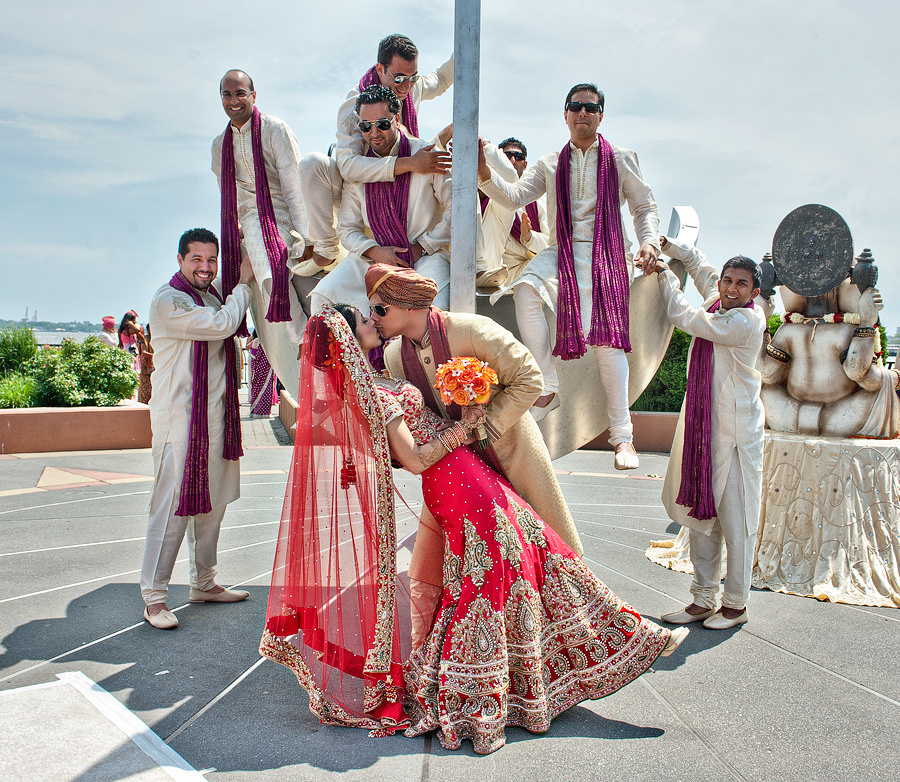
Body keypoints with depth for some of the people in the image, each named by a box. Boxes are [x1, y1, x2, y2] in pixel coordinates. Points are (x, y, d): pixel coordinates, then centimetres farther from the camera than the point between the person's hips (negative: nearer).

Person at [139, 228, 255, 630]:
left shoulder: (213, 296, 15)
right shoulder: (168, 301, -11)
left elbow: (232, 334, 34)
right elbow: (222, 324, -20)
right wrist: (244, 282, -7)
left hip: (216, 417, 8)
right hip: (179, 419, -8)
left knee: (211, 502, 13)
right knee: (173, 505, -7)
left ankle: (204, 583, 24)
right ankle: (153, 595, 2)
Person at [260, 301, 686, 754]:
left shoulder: (363, 384, 10)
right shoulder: (377, 392, -19)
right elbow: (415, 459, -19)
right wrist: (462, 427, -13)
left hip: (450, 479, 10)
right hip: (456, 475, -10)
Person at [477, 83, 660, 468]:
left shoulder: (621, 159, 14)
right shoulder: (550, 164, 18)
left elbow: (644, 207, 15)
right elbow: (515, 196, 5)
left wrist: (649, 242, -4)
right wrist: (485, 173, -12)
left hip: (605, 254, -2)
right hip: (560, 252, 2)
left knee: (606, 336, -14)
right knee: (525, 288, -32)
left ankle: (622, 436, -6)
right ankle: (547, 385, -24)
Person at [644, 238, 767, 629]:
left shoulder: (747, 321, -14)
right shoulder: (717, 301, 9)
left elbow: (682, 317, -12)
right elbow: (699, 263, 28)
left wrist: (664, 273, 2)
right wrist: (666, 245, 15)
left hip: (735, 432, -8)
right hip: (703, 426, 8)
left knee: (735, 520, 0)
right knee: (701, 514, 10)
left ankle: (735, 605, 13)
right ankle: (703, 600, 20)